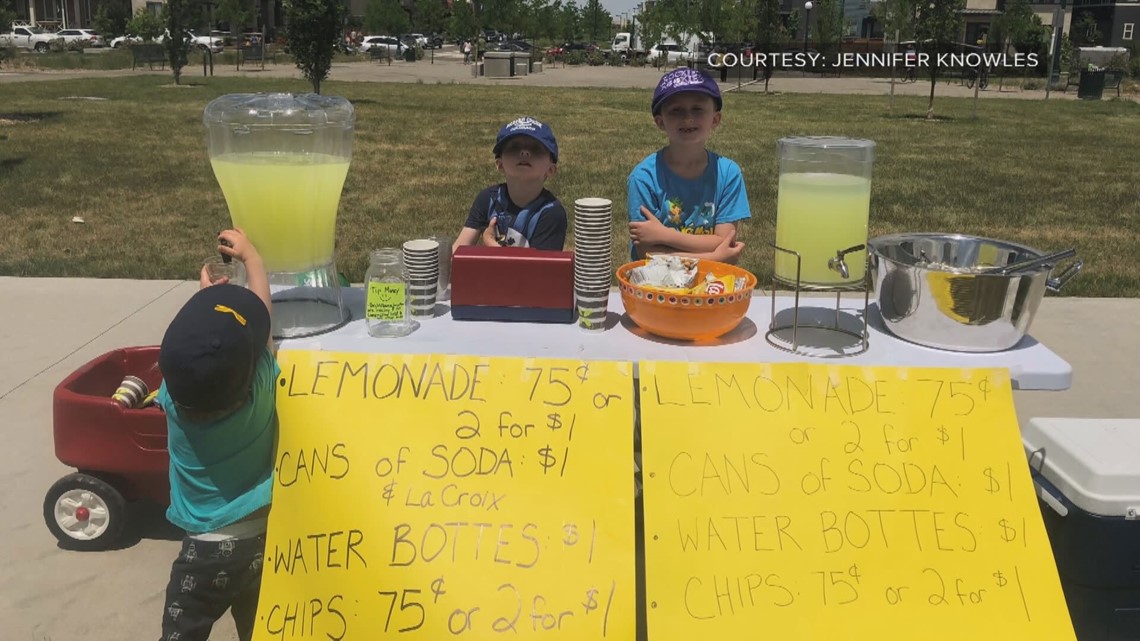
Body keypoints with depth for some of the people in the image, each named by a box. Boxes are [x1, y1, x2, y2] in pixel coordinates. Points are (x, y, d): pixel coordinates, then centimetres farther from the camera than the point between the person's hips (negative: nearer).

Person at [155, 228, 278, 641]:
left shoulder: (174, 402, -16)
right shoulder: (262, 384, -16)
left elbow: (186, 348, 6)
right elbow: (260, 310, -1)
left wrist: (205, 298, 20)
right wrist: (249, 254, 12)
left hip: (206, 549, -1)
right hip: (264, 538, 1)